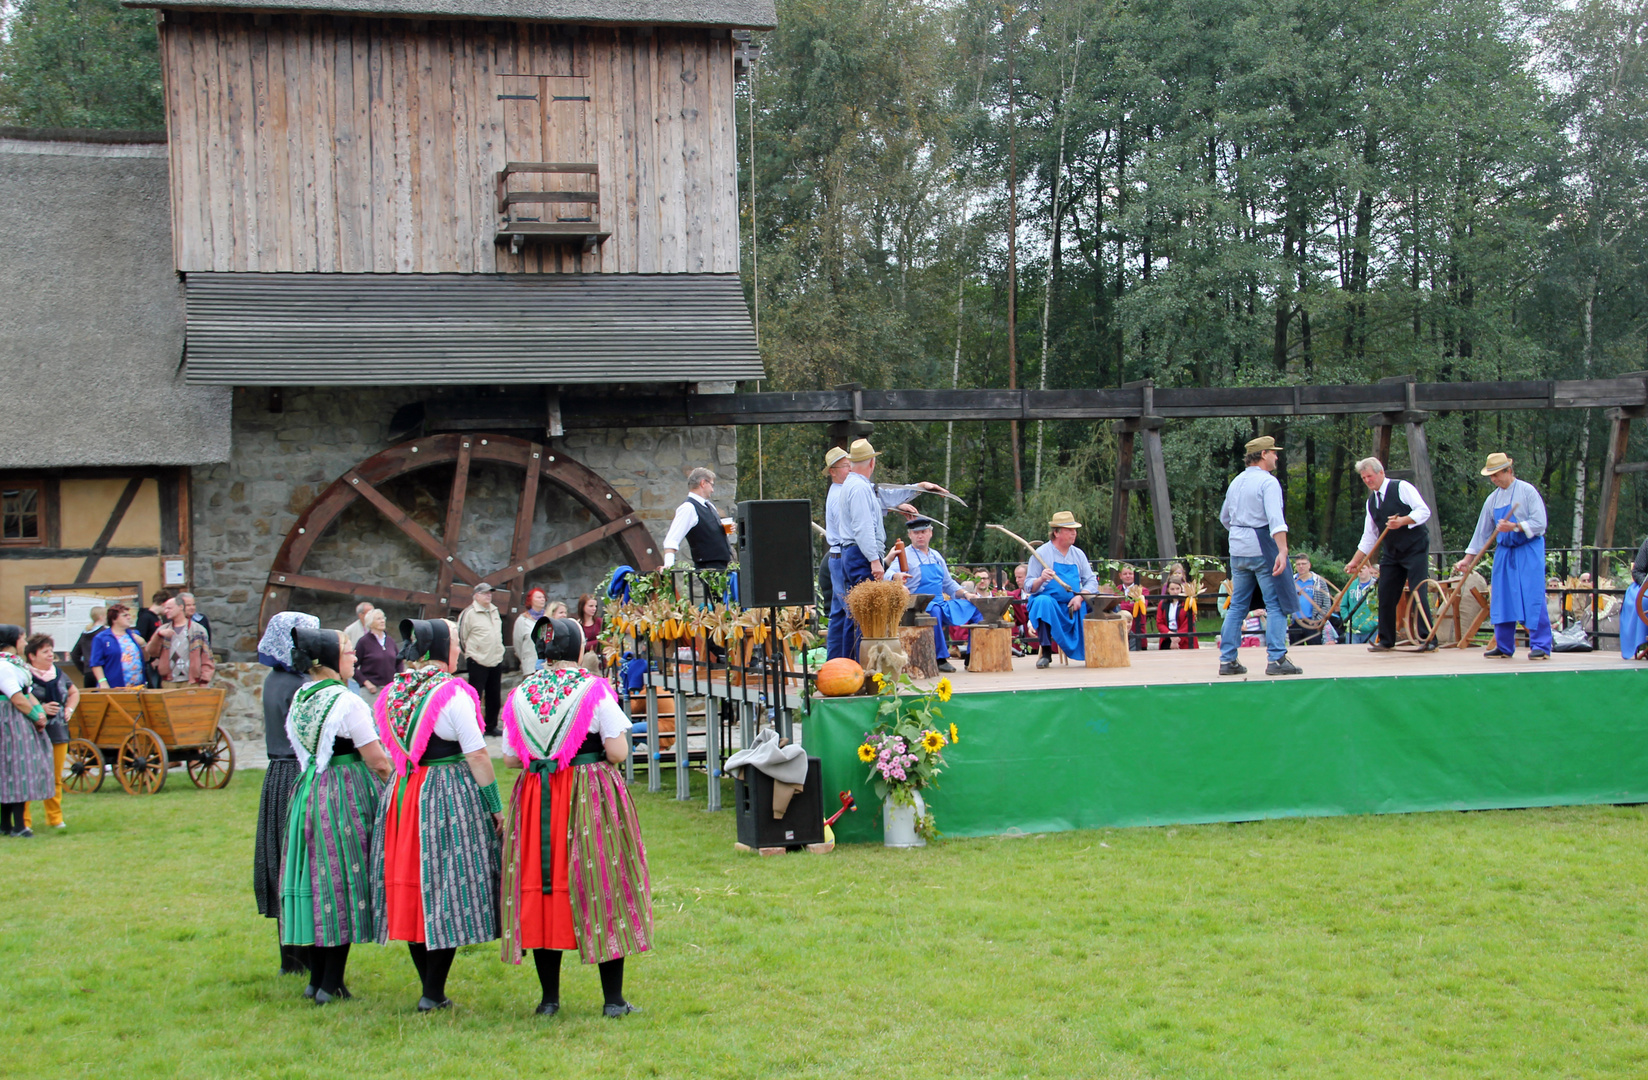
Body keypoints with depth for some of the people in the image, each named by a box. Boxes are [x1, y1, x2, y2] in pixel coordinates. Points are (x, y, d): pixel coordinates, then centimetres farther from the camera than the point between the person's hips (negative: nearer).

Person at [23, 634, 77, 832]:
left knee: (56, 778, 10)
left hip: (58, 732, 6)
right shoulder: (26, 675, -9)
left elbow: (74, 692, 29)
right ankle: (23, 819, -2)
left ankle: (55, 818, 19)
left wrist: (69, 709, 13)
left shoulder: (58, 673, 13)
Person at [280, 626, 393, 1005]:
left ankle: (317, 979, 16)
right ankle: (331, 985, -1)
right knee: (343, 884, -2)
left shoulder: (299, 699, 8)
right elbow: (376, 760, -14)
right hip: (347, 798, -7)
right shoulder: (346, 702, -15)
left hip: (308, 793, 7)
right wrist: (397, 783, 4)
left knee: (317, 881, 11)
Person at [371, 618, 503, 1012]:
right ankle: (433, 993, -1)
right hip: (450, 798, -7)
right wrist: (495, 807, -6)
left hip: (402, 797, 7)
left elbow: (390, 753, 14)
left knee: (413, 889, 11)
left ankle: (430, 987, 19)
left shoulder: (392, 693, 8)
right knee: (447, 890, -1)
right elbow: (477, 756, -12)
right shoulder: (453, 694, -12)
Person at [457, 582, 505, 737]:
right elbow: (461, 636, -8)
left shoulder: (494, 611, 12)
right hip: (478, 662, -7)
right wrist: (470, 652, -2)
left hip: (496, 661, 7)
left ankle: (491, 726, 23)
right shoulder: (469, 613, -11)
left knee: (493, 696, 13)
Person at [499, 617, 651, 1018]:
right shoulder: (594, 691, -8)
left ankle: (548, 998, 12)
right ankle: (613, 999, 3)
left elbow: (510, 758, 5)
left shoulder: (520, 695, 2)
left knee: (541, 890, 9)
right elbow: (618, 752, -12)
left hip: (536, 801, 3)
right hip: (591, 799, -3)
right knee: (602, 884, 2)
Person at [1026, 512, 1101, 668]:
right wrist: (1041, 579, -28)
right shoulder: (1041, 553, -1)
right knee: (1043, 601, -37)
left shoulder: (1079, 554, 13)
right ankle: (1045, 652, -28)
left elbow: (1091, 581, 8)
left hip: (1074, 607, 4)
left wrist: (1079, 597, -12)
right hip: (1050, 606, -4)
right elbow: (1028, 586, -6)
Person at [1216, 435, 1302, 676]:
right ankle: (1276, 659, -9)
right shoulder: (1267, 482, -10)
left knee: (1237, 605, 12)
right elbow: (1275, 518, -24)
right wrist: (1283, 551, -32)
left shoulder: (1236, 482, 13)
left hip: (1238, 550, 7)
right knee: (1276, 604, -3)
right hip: (1263, 549, -7)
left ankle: (1227, 660, 11)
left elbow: (1224, 517, 24)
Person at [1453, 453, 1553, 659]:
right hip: (1505, 551, 6)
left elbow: (1539, 523, -12)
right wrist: (1466, 560, 12)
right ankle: (1504, 647, 10)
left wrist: (1514, 527, -24)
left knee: (1533, 597, -12)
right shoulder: (1492, 499, 10)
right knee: (1502, 598, 3)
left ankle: (1540, 646, -10)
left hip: (1529, 550, -6)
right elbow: (1482, 532, 15)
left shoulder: (1527, 491, -6)